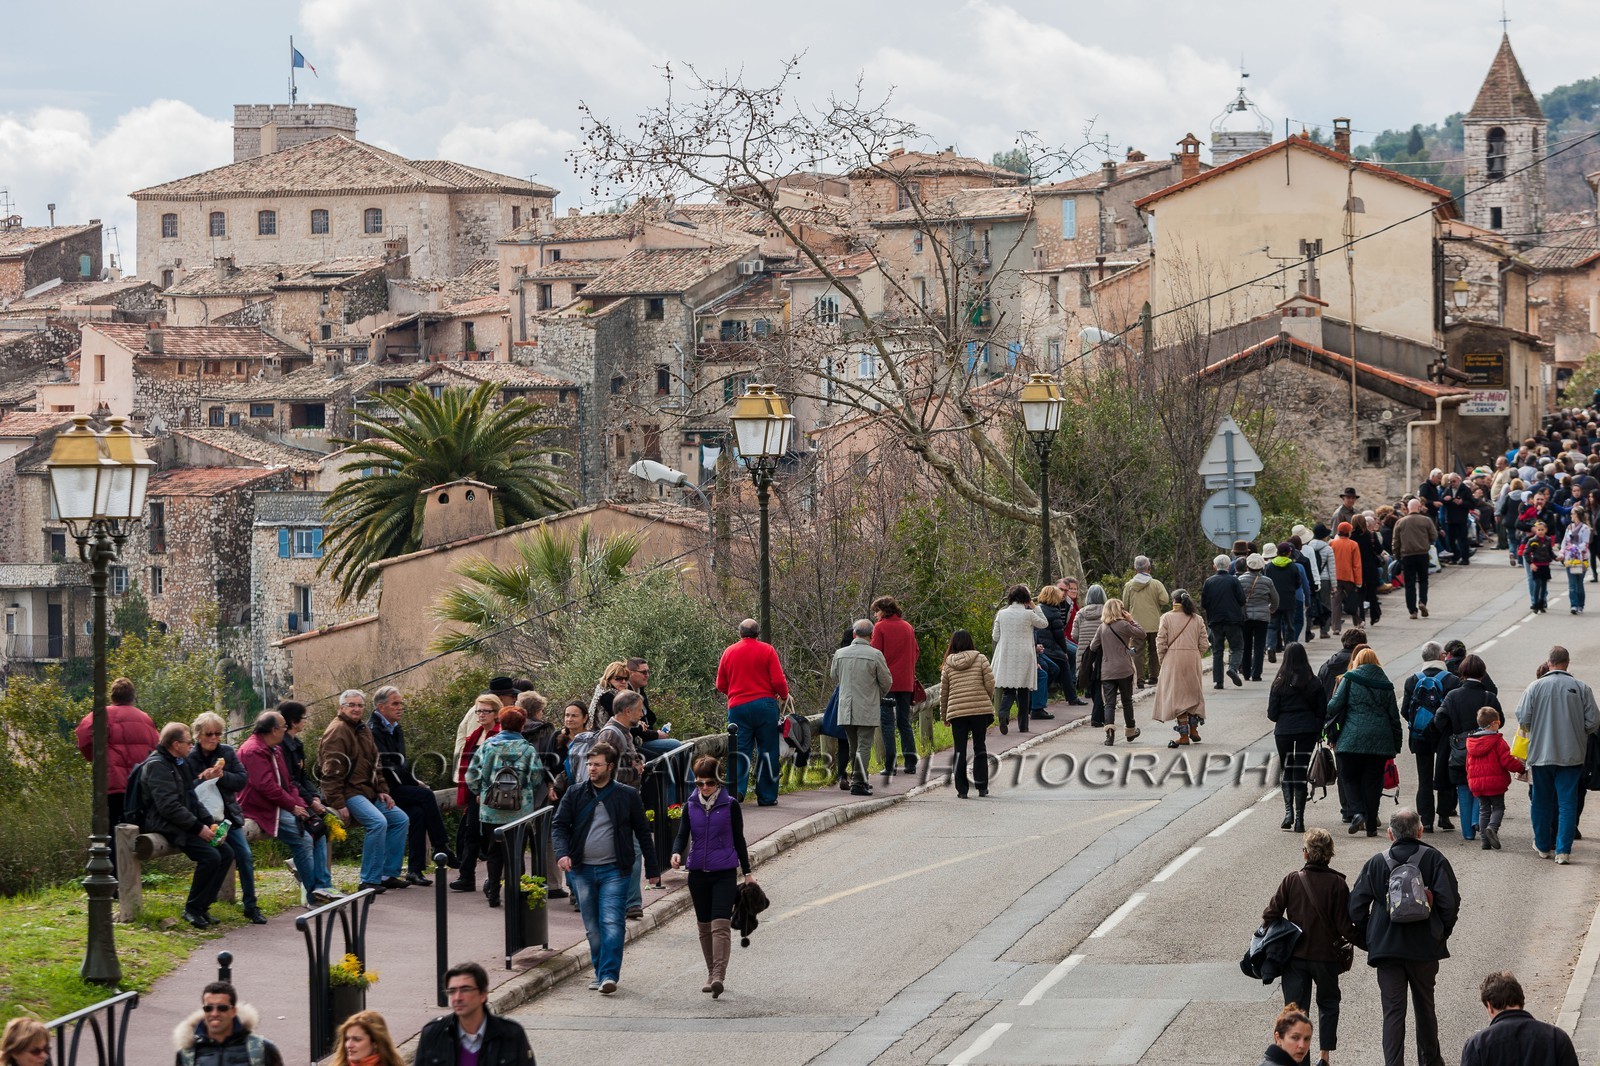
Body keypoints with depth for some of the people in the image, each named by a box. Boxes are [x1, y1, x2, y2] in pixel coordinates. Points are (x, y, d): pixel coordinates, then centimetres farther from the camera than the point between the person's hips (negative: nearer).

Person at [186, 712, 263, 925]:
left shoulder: (228, 753, 9)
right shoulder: (189, 757, -3)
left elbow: (242, 780, 4)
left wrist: (222, 776, -13)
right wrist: (204, 779, -21)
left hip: (227, 814, 4)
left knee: (245, 855, -7)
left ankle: (250, 906, 4)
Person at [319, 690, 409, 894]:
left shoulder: (363, 730, 17)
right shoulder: (337, 731, -13)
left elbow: (374, 765, 24)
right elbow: (332, 773, -19)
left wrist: (382, 791, 10)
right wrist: (339, 805, -24)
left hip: (368, 792, 10)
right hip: (348, 792, -10)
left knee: (401, 820, 6)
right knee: (378, 822, -28)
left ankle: (388, 874, 9)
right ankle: (369, 880, -23)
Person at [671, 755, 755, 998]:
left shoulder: (730, 806, -1)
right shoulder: (690, 807, 6)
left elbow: (738, 840, 6)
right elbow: (682, 835, 0)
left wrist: (747, 872, 8)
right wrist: (677, 853, -22)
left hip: (724, 873, -3)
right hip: (698, 873, 3)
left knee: (720, 924, -16)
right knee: (704, 927, 10)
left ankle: (718, 976, -24)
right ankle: (712, 974, 22)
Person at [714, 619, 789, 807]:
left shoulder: (730, 651, 7)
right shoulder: (767, 650, -2)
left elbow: (721, 685, 12)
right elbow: (778, 681, -6)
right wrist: (784, 695, 15)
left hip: (738, 706, 2)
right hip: (765, 705, -2)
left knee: (740, 750, 3)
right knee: (767, 751, 6)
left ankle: (736, 788, -18)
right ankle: (766, 796, 8)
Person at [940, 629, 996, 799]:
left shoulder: (948, 665, 5)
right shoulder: (980, 659, 1)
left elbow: (943, 692, 9)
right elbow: (990, 683, -4)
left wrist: (944, 715, 19)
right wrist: (988, 701, 15)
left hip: (956, 712, 1)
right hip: (980, 709, -1)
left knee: (960, 750, 5)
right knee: (980, 747, 10)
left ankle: (962, 789, 1)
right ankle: (982, 787, 10)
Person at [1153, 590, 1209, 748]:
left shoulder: (1166, 618, -5)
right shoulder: (1197, 619, 3)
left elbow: (1161, 642, -7)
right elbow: (1204, 644, 2)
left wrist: (1162, 658, 6)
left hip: (1173, 658, -3)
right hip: (1193, 659, 3)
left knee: (1177, 695, 0)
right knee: (1193, 693, 19)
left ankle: (1184, 735, -3)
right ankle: (1193, 730, 23)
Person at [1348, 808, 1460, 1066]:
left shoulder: (1376, 863, 0)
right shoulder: (1434, 859, -4)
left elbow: (1356, 906, 0)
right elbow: (1450, 900, -9)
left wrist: (1367, 939, 11)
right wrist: (1442, 932, 7)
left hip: (1386, 948, 0)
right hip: (1425, 947, 0)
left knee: (1392, 1011, 1)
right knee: (1425, 1006, 18)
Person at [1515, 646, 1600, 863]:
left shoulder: (1535, 687, -7)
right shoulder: (1581, 688, -6)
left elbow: (1523, 719, -7)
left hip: (1541, 753, 0)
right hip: (1571, 755, 0)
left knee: (1542, 802, 14)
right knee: (1567, 803, 3)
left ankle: (1543, 846, 26)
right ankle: (1563, 850, -4)